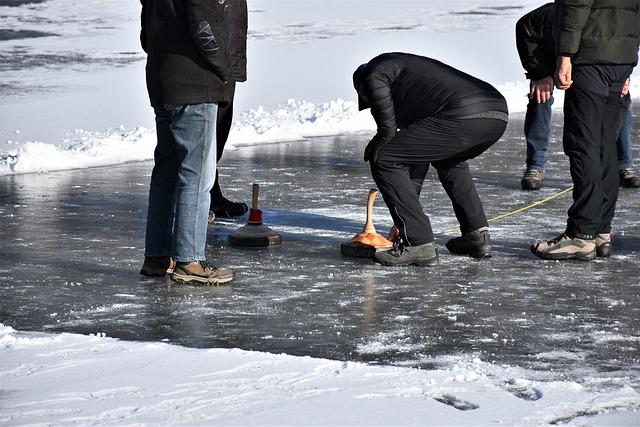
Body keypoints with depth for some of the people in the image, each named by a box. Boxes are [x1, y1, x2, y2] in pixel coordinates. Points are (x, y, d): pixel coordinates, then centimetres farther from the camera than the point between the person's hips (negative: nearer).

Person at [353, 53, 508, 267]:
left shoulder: (377, 68, 18)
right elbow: (418, 155, 44)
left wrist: (379, 141, 6)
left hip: (464, 117, -9)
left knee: (383, 159, 4)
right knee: (447, 159, 39)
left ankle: (418, 244, 2)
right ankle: (477, 235, 30)